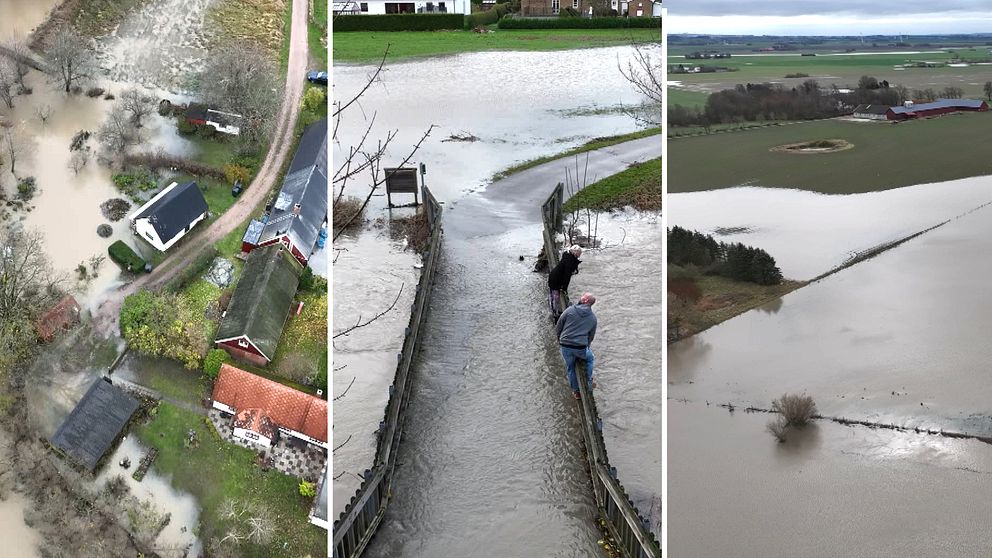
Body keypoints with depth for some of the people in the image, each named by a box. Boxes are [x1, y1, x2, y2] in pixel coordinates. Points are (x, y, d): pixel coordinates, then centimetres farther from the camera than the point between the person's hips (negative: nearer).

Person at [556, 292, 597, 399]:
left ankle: (576, 391, 32)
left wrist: (559, 339, 20)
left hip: (565, 346, 0)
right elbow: (591, 335, 13)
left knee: (570, 367, 21)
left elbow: (558, 327, 2)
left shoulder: (570, 310, -4)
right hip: (581, 348, 0)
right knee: (589, 358, 32)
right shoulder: (593, 317, 4)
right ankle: (588, 383, 35)